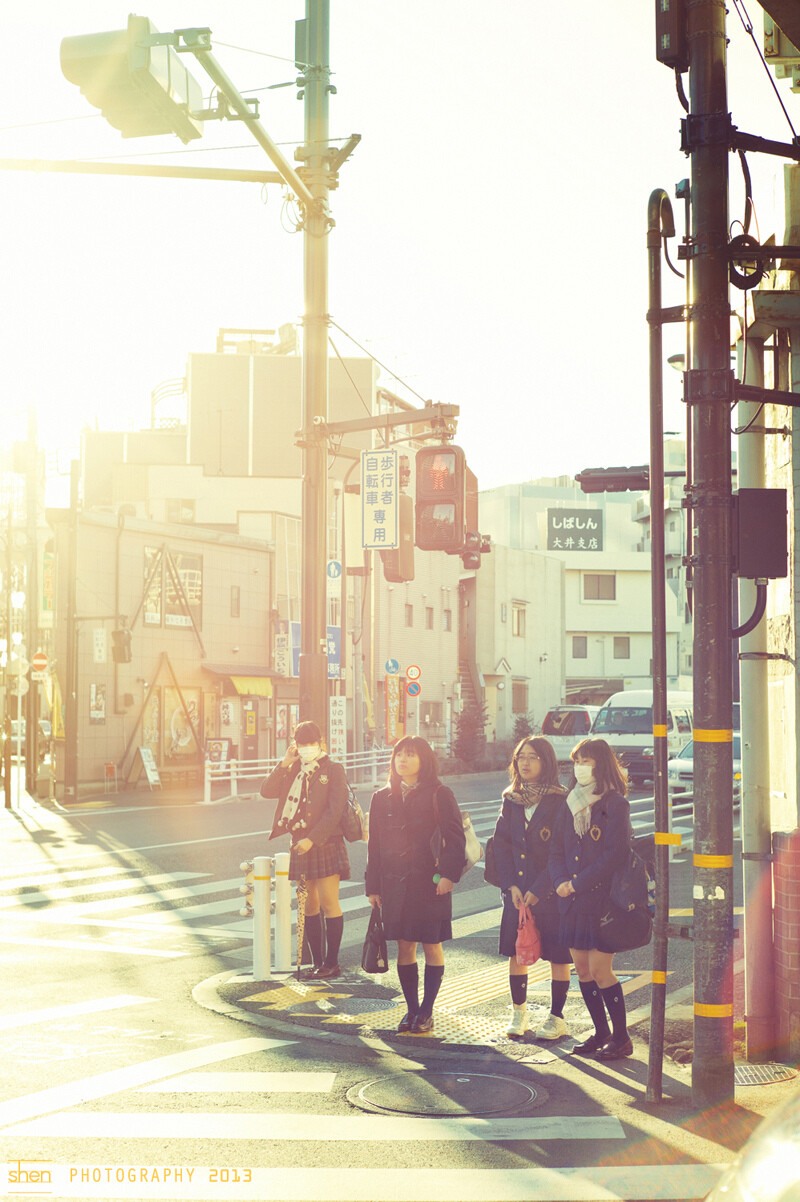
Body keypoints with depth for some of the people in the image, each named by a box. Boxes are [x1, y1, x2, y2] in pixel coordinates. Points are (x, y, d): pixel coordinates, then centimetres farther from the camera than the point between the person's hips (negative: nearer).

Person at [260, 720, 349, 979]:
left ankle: (332, 963, 0)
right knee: (309, 906, 7)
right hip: (300, 845, 6)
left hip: (326, 844, -6)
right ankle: (317, 963, 13)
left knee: (328, 903, -5)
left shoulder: (333, 770, -4)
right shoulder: (293, 770, 12)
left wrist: (312, 839, -17)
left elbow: (334, 812, -12)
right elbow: (267, 791, 1)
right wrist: (283, 764, -7)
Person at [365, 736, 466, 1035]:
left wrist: (448, 873, -16)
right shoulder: (382, 799, 10)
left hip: (429, 883, -3)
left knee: (432, 947, 3)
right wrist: (373, 886, 7)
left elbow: (455, 838, -4)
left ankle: (426, 1011, 12)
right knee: (404, 947, 6)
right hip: (394, 884, 4)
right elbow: (374, 845, 11)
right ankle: (411, 1009, 16)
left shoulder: (439, 796, -2)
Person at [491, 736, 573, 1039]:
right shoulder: (511, 800, 8)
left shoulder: (560, 802, -8)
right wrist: (511, 885, -5)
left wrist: (539, 889, -14)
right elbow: (500, 843, 7)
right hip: (516, 889, 4)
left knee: (558, 954, 2)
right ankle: (519, 1012, 24)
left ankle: (556, 1018, 15)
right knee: (516, 952, 8)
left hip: (551, 891, -4)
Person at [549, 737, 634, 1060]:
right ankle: (601, 1032, 23)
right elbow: (557, 849, 13)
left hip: (603, 898, -7)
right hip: (573, 901, 7)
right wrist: (561, 881, -5)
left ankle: (621, 1038, 6)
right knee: (582, 969, 10)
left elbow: (615, 854, -14)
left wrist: (578, 883, -14)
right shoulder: (570, 805, 13)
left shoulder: (615, 804, -8)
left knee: (599, 970, -6)